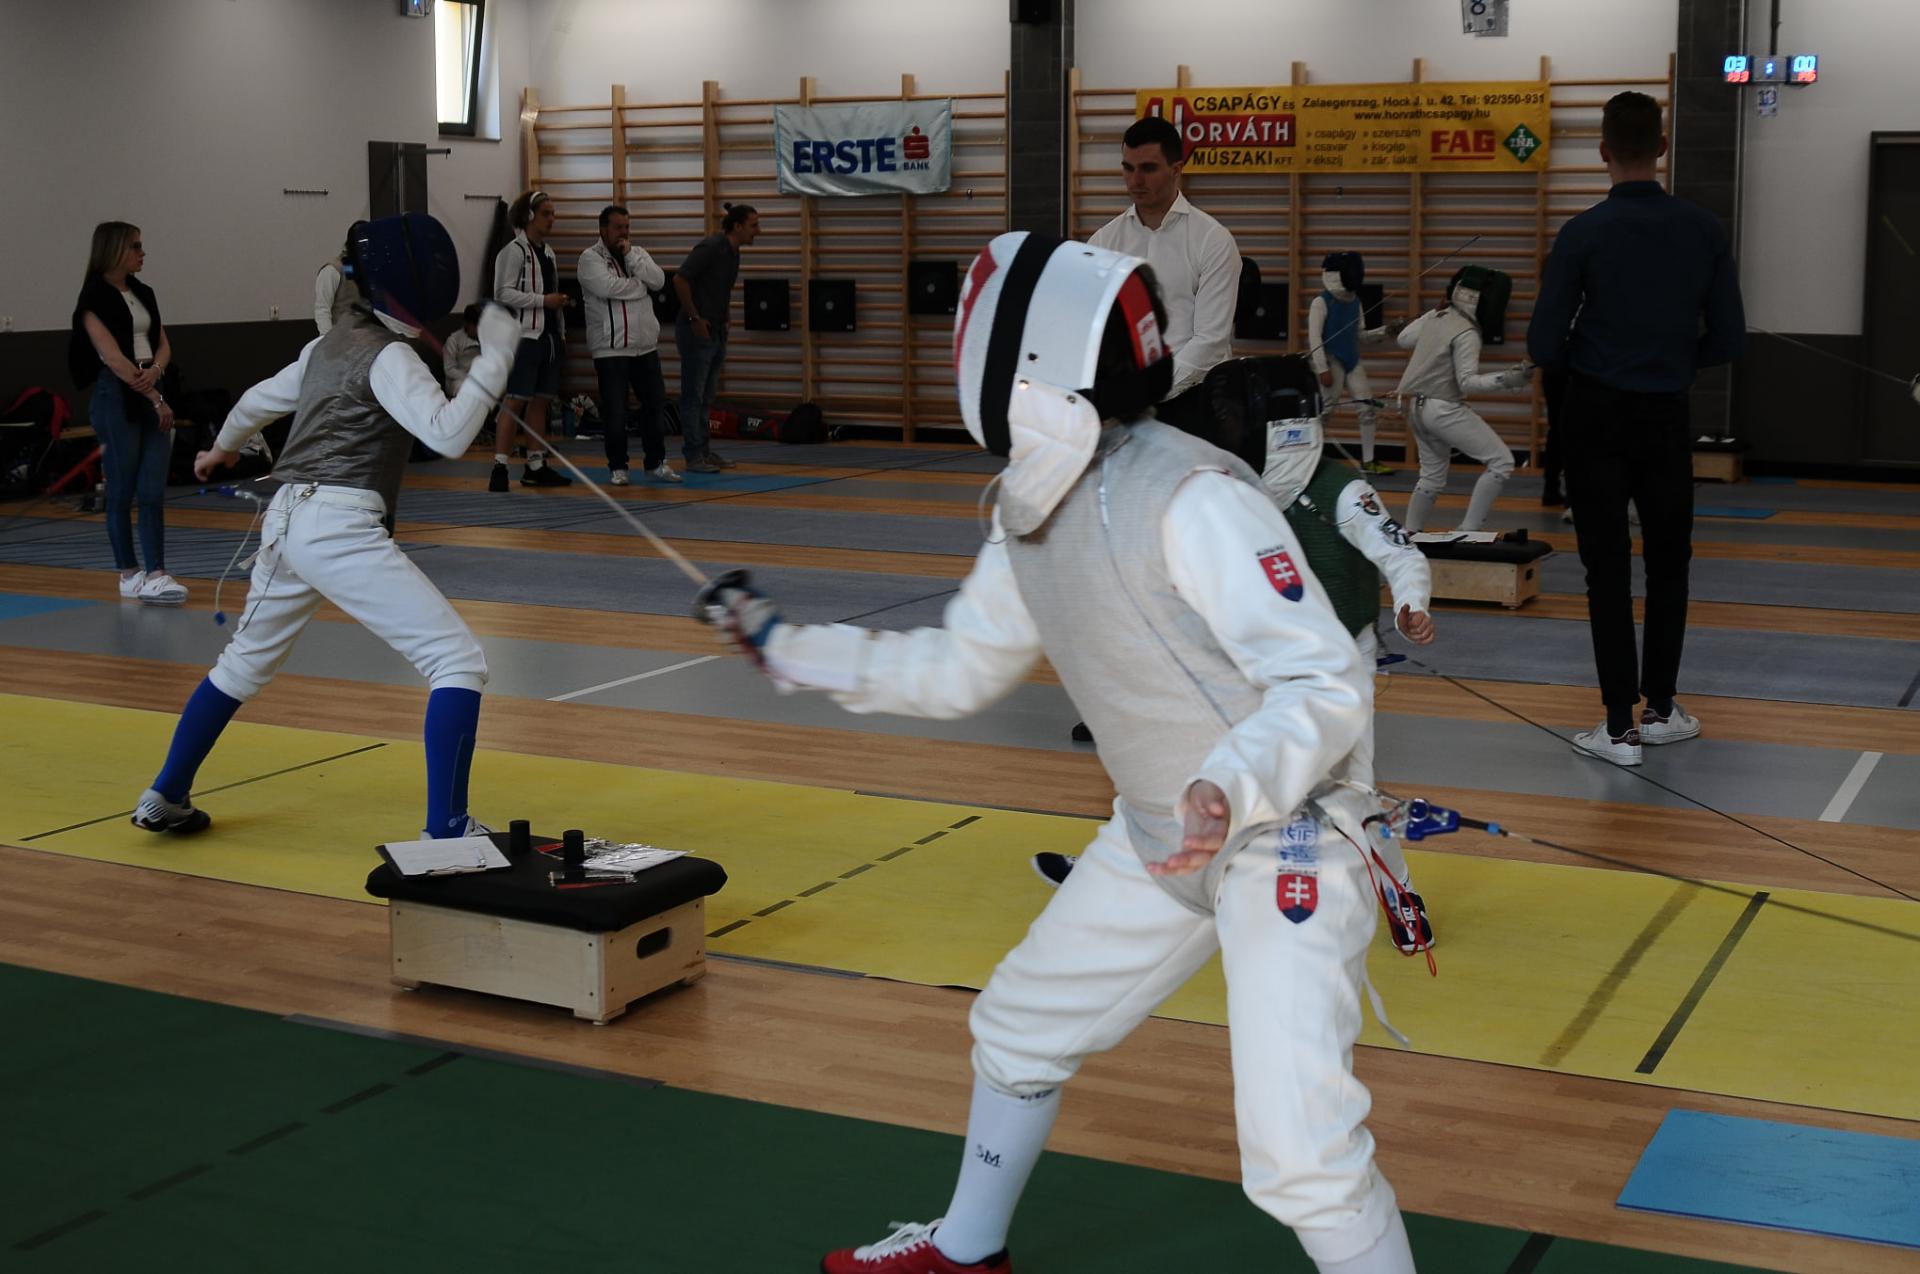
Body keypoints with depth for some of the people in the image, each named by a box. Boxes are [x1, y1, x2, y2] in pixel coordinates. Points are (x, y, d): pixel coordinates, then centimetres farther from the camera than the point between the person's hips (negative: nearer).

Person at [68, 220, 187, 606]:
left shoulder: (143, 293, 14)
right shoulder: (95, 298, -7)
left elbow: (162, 344, 14)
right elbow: (113, 358, -14)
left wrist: (156, 371, -9)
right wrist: (156, 399, -14)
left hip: (151, 393, 6)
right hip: (117, 397, -6)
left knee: (153, 491, -2)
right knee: (122, 491, 1)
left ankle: (155, 574, -4)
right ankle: (129, 575, 10)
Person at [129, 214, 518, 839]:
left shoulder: (331, 343, 16)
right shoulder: (387, 356, -10)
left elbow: (261, 398, 32)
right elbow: (449, 435, -25)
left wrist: (221, 449, 51)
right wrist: (496, 354, -20)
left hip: (287, 522, 9)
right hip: (338, 529, -9)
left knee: (246, 664, 28)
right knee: (459, 662, -10)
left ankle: (165, 798, 40)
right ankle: (447, 830, -17)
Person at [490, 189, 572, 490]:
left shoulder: (548, 252, 16)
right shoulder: (514, 251, -8)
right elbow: (503, 293, -15)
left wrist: (561, 333, 18)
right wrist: (543, 300, -16)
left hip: (548, 336, 8)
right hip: (524, 335, -8)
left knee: (541, 400, 9)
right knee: (516, 401, -11)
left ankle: (536, 466, 16)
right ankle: (499, 468, -10)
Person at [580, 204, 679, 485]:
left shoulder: (638, 253, 11)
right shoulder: (590, 258, -5)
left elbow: (658, 281, -5)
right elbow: (609, 287, -22)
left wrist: (631, 256, -11)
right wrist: (641, 285, -8)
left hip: (646, 347, 5)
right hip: (610, 349, -5)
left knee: (655, 404, 10)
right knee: (615, 412, 0)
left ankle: (655, 462, 22)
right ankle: (618, 467, 13)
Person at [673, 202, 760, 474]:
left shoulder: (733, 252, 10)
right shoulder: (711, 247, -17)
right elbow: (680, 279, -22)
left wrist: (721, 321, 15)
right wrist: (695, 318, -19)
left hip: (717, 332, 9)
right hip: (696, 331, -9)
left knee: (705, 397, 13)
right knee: (693, 396, -4)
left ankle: (704, 450, 20)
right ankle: (693, 456, -1)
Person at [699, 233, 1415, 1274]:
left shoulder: (1190, 498, -28)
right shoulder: (1030, 511, -1)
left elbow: (1329, 686, -29)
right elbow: (957, 671, 14)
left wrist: (1235, 789, -46)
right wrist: (782, 646, 14)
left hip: (1281, 840, -9)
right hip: (1158, 835, 9)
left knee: (1302, 1157, -19)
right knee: (1020, 1026, 21)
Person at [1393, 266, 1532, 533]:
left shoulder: (1435, 316, 3)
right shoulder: (1466, 333, -18)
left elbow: (1403, 340, 18)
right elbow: (1467, 382, -24)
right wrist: (1507, 378, -34)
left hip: (1417, 407, 8)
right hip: (1443, 409, -8)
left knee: (1433, 476, 22)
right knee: (1501, 462, -4)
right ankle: (1468, 531, -7)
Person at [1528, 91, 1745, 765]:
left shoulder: (1584, 233, -11)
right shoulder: (1703, 230, -3)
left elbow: (1544, 344, -11)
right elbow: (1728, 340, -1)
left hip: (1596, 416, -2)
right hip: (1666, 415, 2)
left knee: (1608, 569, 3)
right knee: (1668, 564, 17)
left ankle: (1620, 727, 2)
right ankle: (1660, 710, 23)